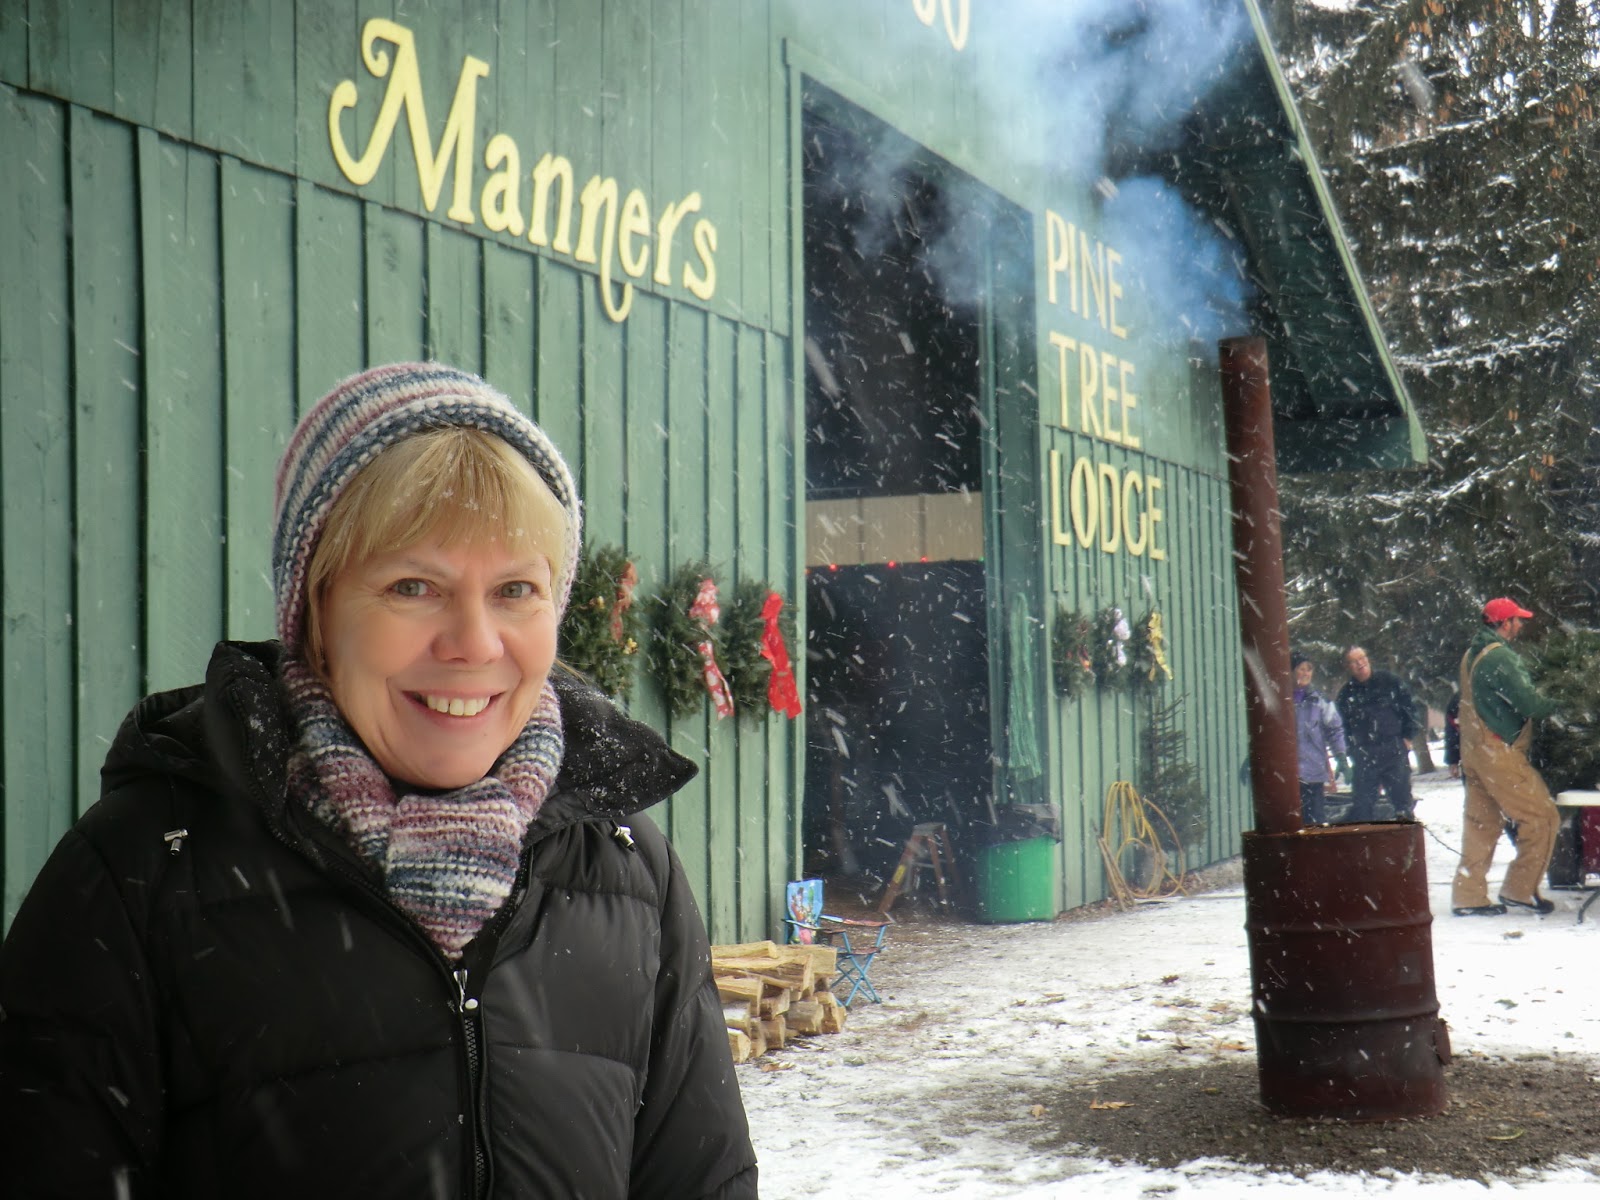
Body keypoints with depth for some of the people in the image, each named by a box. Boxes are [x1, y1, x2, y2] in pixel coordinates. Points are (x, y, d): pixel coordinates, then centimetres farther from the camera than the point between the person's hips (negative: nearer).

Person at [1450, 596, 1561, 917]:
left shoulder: (1471, 655, 13)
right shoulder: (1500, 656, -17)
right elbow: (1528, 703, -20)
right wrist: (1556, 705, -3)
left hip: (1474, 750, 10)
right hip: (1499, 754, -10)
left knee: (1481, 824, 12)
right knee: (1542, 817, -2)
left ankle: (1468, 896, 13)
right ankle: (1520, 890, 0)